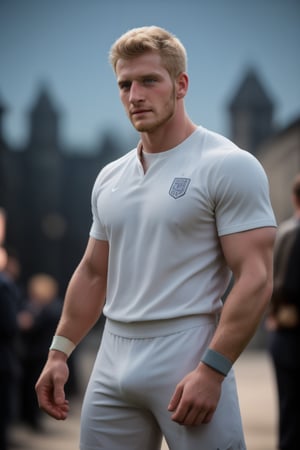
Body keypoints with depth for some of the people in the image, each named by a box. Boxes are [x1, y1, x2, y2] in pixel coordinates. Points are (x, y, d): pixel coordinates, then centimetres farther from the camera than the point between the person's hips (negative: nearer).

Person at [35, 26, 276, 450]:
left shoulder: (229, 166, -9)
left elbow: (255, 279, -14)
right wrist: (59, 351, 14)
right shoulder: (110, 178, 13)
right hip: (111, 366, 7)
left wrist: (211, 371, -21)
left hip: (189, 366, -6)